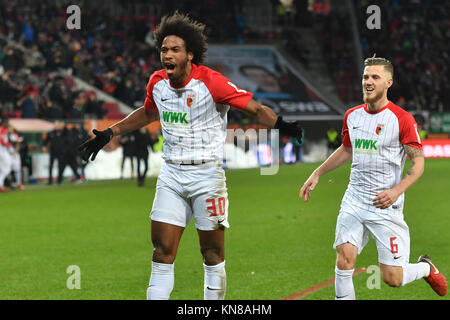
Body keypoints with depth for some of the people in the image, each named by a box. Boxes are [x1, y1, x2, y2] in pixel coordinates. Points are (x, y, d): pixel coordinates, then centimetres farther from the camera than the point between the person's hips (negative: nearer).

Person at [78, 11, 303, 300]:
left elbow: (255, 109, -11)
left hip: (207, 174, -4)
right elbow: (148, 113, 24)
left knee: (213, 254, 2)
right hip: (171, 174, 4)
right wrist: (109, 133, 25)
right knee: (162, 251, -2)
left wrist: (279, 124, -31)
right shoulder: (157, 82, 3)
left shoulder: (211, 82, -14)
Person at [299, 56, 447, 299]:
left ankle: (425, 267, 31)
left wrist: (396, 191, -23)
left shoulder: (402, 119, -9)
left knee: (392, 278, -2)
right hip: (354, 201, 4)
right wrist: (317, 174, 19)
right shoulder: (352, 116, 8)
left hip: (385, 206, -4)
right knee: (344, 261, -13)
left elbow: (418, 163, -8)